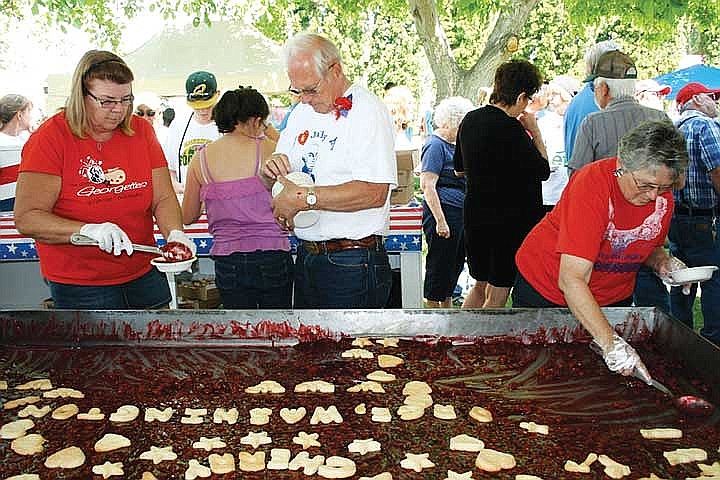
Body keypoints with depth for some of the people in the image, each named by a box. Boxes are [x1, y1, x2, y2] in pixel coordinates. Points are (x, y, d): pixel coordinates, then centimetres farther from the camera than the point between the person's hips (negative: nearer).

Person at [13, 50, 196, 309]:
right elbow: (26, 219, -16)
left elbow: (163, 198, 2)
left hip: (144, 275, 5)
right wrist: (89, 230, -30)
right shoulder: (51, 137, -11)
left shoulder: (141, 130, 2)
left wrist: (175, 234, -19)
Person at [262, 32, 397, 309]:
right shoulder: (301, 112, 14)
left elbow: (374, 192, -24)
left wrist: (303, 198, -22)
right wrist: (271, 170, -5)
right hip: (306, 256, 8)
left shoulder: (367, 111, -11)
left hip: (351, 264, -7)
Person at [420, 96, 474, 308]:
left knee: (455, 263, 16)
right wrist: (440, 220, -24)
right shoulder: (436, 145, -11)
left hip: (460, 215, 10)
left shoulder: (454, 144, 18)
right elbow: (427, 185, -19)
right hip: (443, 212, -10)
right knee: (439, 266, -1)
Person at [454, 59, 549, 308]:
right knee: (497, 296, 4)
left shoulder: (470, 120, 5)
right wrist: (535, 132, -1)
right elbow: (543, 171, -11)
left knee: (480, 285, 22)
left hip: (474, 217, 8)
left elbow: (459, 169, 16)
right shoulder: (511, 129, -19)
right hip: (509, 221, -7)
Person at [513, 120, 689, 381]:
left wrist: (662, 261, -13)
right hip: (545, 287, -5)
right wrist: (609, 342, -44)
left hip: (614, 297, 5)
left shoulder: (662, 194, -12)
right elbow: (571, 280, -38)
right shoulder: (592, 183, -32)